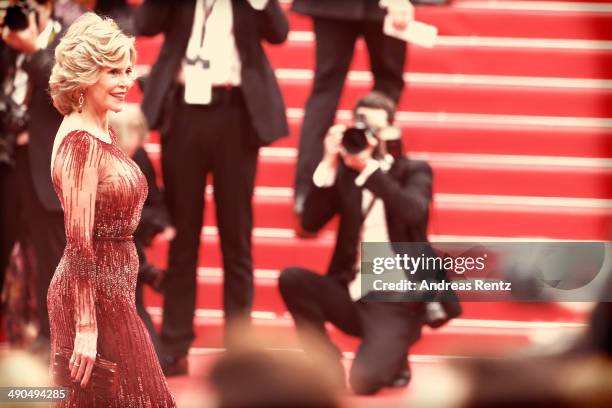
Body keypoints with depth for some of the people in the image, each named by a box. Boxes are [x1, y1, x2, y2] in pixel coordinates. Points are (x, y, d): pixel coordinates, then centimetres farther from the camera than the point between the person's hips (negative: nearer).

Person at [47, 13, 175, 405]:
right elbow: (79, 241, -21)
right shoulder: (81, 142, -18)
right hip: (95, 296, -9)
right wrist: (86, 327, -22)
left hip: (112, 291, 9)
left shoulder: (104, 132, 10)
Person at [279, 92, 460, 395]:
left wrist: (369, 165, -26)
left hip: (397, 300, -4)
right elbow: (310, 223, -2)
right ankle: (328, 364, -7)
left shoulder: (414, 171, 3)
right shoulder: (344, 172, 10)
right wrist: (329, 164, -11)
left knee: (364, 381, -26)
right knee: (291, 279, -24)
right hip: (352, 294, 4)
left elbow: (414, 213, -19)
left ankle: (393, 359, 13)